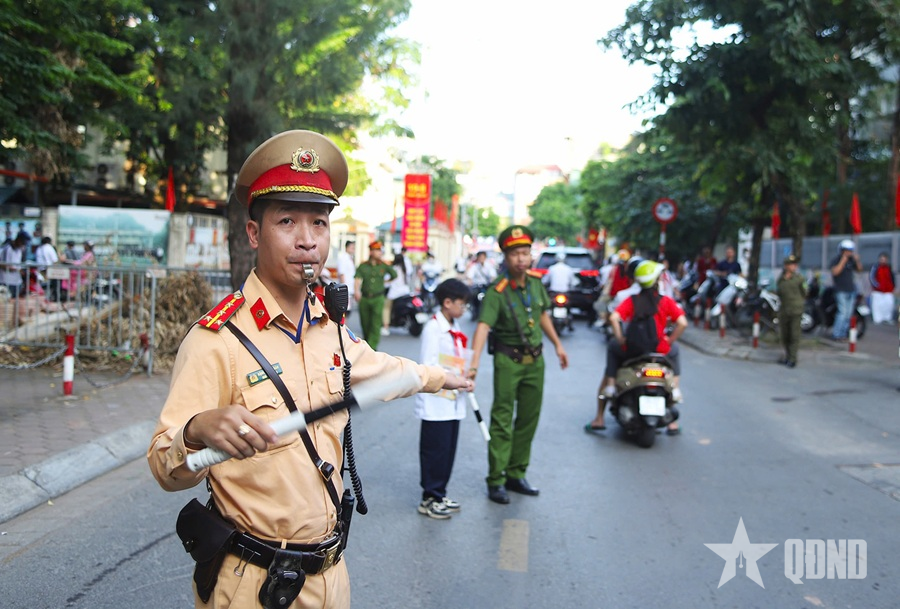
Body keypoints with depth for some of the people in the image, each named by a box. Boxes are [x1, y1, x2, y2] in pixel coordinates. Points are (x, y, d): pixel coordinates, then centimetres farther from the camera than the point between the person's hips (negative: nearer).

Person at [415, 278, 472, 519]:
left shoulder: (455, 328, 14)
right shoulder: (433, 328, -12)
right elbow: (429, 366, -18)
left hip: (453, 401, 8)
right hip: (435, 402, -8)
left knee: (449, 450, 13)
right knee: (435, 450, -2)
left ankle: (440, 494, 25)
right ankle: (430, 499, 9)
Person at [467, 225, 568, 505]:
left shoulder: (535, 281, 1)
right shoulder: (497, 291, -19)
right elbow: (483, 326, -31)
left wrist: (557, 344, 20)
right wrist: (474, 363, -43)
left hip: (535, 360, 6)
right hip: (508, 360, -6)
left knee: (528, 419, 12)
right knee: (502, 420, -3)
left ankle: (516, 475, 24)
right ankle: (495, 481, 6)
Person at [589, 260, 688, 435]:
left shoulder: (632, 301, 1)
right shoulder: (666, 302, 0)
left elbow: (613, 318, -12)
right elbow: (682, 323, -10)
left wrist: (620, 339, -2)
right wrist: (669, 341, 2)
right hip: (660, 351, 0)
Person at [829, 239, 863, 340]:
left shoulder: (851, 259, 10)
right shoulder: (836, 259, -8)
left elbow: (860, 269, 12)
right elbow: (835, 272, -23)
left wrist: (857, 260, -4)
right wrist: (843, 260, -23)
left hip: (851, 290, 7)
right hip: (841, 291, -7)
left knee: (848, 314, 8)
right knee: (843, 312, -14)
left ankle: (843, 333, 14)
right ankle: (836, 335, -11)